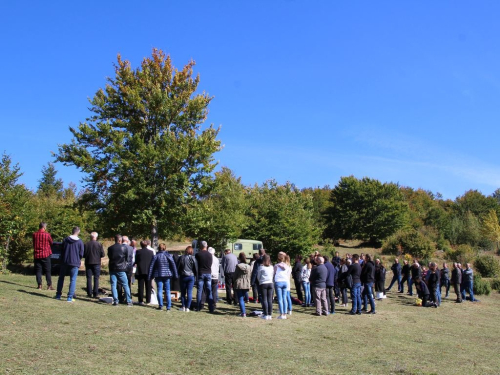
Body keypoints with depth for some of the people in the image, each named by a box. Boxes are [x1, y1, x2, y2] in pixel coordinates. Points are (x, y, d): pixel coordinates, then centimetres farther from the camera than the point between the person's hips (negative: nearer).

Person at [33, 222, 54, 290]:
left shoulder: (34, 234, -1)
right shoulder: (47, 234, -9)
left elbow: (33, 244, 11)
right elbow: (51, 243, 5)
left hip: (36, 255, 2)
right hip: (45, 254, -2)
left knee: (38, 270, 8)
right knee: (48, 271, 3)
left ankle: (39, 285, 4)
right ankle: (49, 286, 0)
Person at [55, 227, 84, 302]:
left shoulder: (65, 240, -1)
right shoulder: (80, 242, -7)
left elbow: (62, 251, 5)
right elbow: (81, 254, -3)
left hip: (64, 262, 2)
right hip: (75, 263, -2)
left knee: (61, 278, 17)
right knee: (73, 280, 2)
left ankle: (58, 295, 21)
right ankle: (70, 297, -2)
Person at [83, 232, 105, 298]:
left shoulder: (86, 245, -4)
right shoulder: (99, 244, -8)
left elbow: (83, 254, 0)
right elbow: (102, 254, -6)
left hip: (88, 263, 1)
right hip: (96, 263, -1)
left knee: (89, 278, 7)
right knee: (96, 278, 4)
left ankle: (89, 293, 5)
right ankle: (95, 294, 1)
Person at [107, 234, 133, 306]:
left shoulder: (110, 248, -2)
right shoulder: (125, 247, -7)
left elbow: (109, 257, 8)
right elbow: (127, 258, 2)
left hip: (112, 269, 1)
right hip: (121, 269, -1)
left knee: (113, 285, 6)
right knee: (125, 285, 6)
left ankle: (115, 301, 2)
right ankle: (129, 301, 5)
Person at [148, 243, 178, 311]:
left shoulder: (155, 256, 0)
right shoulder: (169, 256, -1)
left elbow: (151, 267, 1)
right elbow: (173, 266, -1)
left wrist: (150, 276, 7)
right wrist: (175, 275, 5)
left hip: (158, 275, -1)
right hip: (167, 275, 1)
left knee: (160, 291, 5)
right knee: (168, 291, 5)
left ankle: (160, 305, 1)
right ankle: (169, 306, 3)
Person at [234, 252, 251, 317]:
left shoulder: (238, 266, -9)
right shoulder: (249, 266, 3)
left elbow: (235, 275, -3)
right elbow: (250, 276, 7)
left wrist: (234, 283, 11)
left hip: (239, 284, -4)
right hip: (246, 284, 4)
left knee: (240, 299, 0)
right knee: (242, 298, 19)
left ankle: (243, 313, -8)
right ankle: (243, 311, 20)